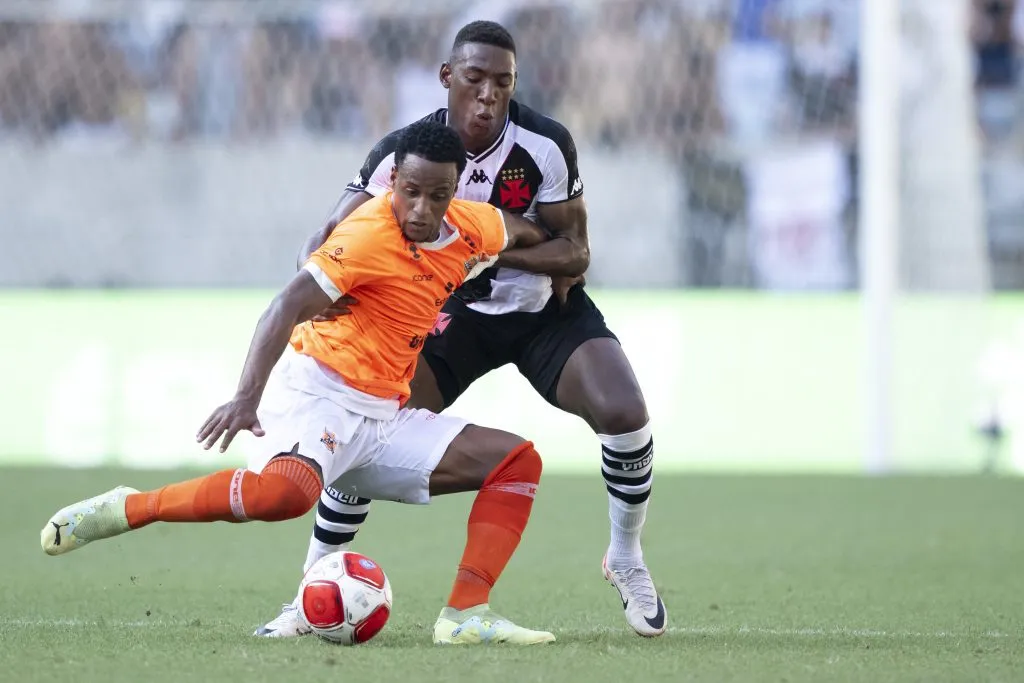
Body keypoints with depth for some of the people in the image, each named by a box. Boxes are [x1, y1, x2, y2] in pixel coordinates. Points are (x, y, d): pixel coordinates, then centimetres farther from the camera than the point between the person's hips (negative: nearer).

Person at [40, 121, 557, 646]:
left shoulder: (468, 227, 5)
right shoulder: (370, 234, -17)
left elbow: (521, 232, 31)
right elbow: (287, 307, -27)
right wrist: (248, 396, -38)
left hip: (382, 416, 8)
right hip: (319, 393, -8)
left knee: (517, 462, 4)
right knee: (283, 492, -39)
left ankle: (465, 616, -7)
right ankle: (125, 509, -22)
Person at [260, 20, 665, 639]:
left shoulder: (546, 145, -22)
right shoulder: (404, 152, -20)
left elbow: (574, 252, -16)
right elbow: (333, 235, -20)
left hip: (546, 309, -1)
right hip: (454, 313, 1)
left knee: (624, 413, -23)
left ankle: (627, 562, 5)